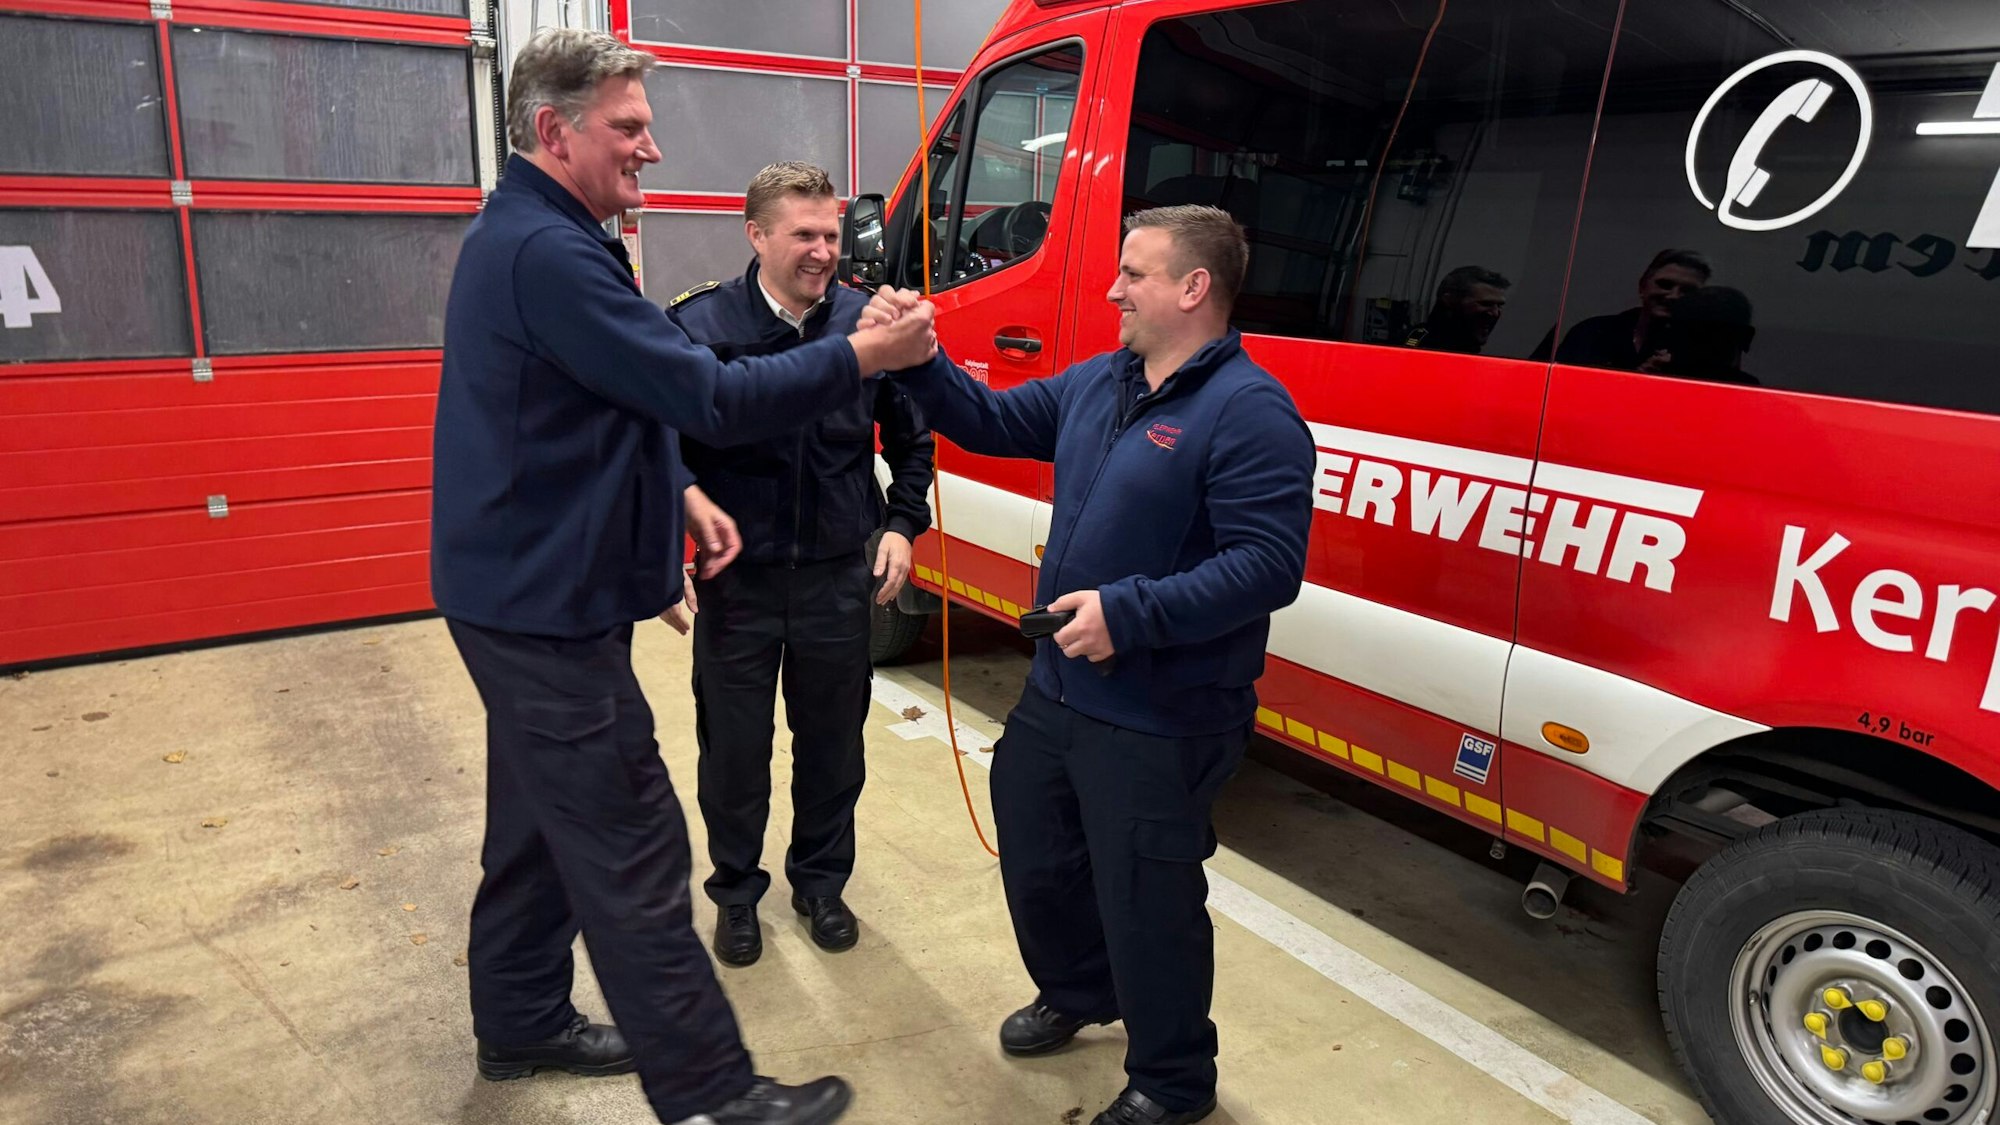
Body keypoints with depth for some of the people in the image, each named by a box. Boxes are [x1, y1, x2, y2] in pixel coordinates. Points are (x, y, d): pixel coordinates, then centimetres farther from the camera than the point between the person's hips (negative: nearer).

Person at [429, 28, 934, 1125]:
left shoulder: (520, 236, 13)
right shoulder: (548, 253, -21)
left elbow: (616, 403, 20)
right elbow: (704, 395, -23)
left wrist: (679, 494, 12)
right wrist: (856, 358, -15)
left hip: (523, 590, 11)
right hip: (549, 606, -11)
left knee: (542, 821, 22)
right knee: (632, 855, -3)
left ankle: (522, 1024, 38)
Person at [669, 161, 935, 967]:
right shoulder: (701, 324, -10)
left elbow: (911, 440, 10)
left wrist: (901, 525, 3)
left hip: (840, 576, 2)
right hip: (737, 579, -2)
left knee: (832, 743, 15)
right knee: (733, 749, 11)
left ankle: (821, 882, 37)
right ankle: (736, 892, 34)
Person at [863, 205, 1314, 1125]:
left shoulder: (1249, 412, -19)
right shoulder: (1096, 383, 8)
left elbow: (1269, 566, -26)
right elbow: (990, 423, 15)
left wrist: (1131, 612, -31)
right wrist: (917, 360, 0)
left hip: (1160, 725, -9)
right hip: (1058, 690, 9)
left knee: (1144, 903, 5)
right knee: (1035, 862, 24)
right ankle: (1076, 993, 52)